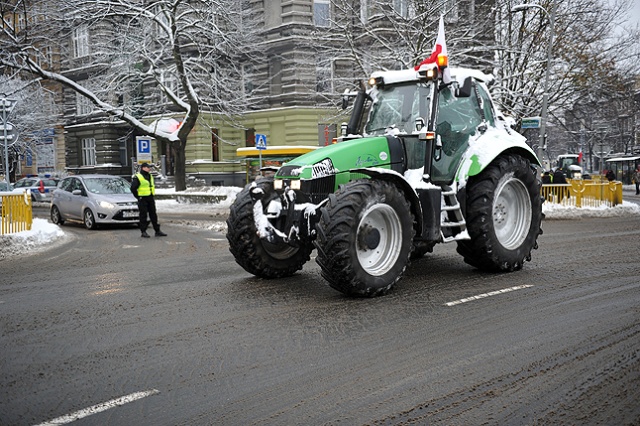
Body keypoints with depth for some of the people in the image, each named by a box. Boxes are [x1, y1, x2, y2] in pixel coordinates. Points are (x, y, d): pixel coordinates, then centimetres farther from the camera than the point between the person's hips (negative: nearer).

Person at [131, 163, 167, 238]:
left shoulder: (150, 176, 14)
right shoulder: (137, 177, -10)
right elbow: (133, 188, -11)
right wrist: (138, 196, -9)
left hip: (151, 198, 7)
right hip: (142, 200, -7)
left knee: (153, 215, 8)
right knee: (143, 215, -2)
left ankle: (157, 231, 12)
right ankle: (143, 232, 4)